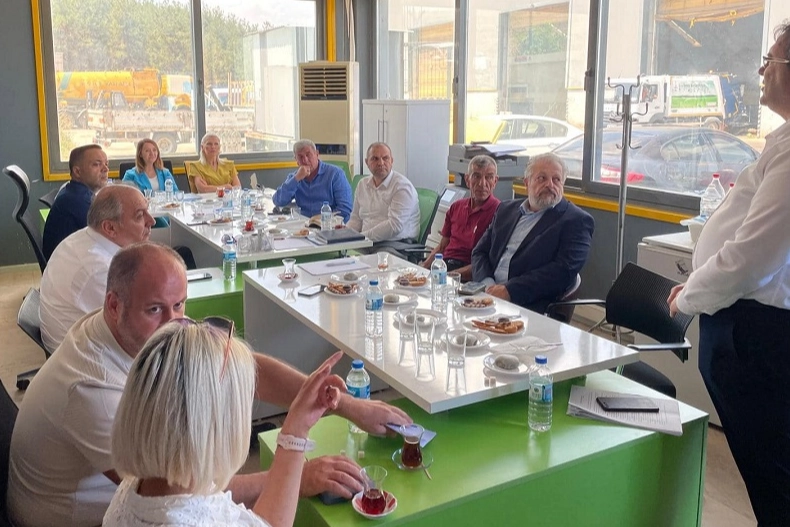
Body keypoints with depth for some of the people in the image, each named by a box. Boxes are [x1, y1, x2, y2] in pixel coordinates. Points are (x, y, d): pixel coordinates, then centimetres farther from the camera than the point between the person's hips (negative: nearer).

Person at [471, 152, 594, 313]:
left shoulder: (577, 221, 1)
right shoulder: (506, 209, 19)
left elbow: (563, 271, -11)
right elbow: (480, 252, 17)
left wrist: (510, 290, -18)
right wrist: (488, 285, -5)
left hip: (531, 307, -5)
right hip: (488, 296, 6)